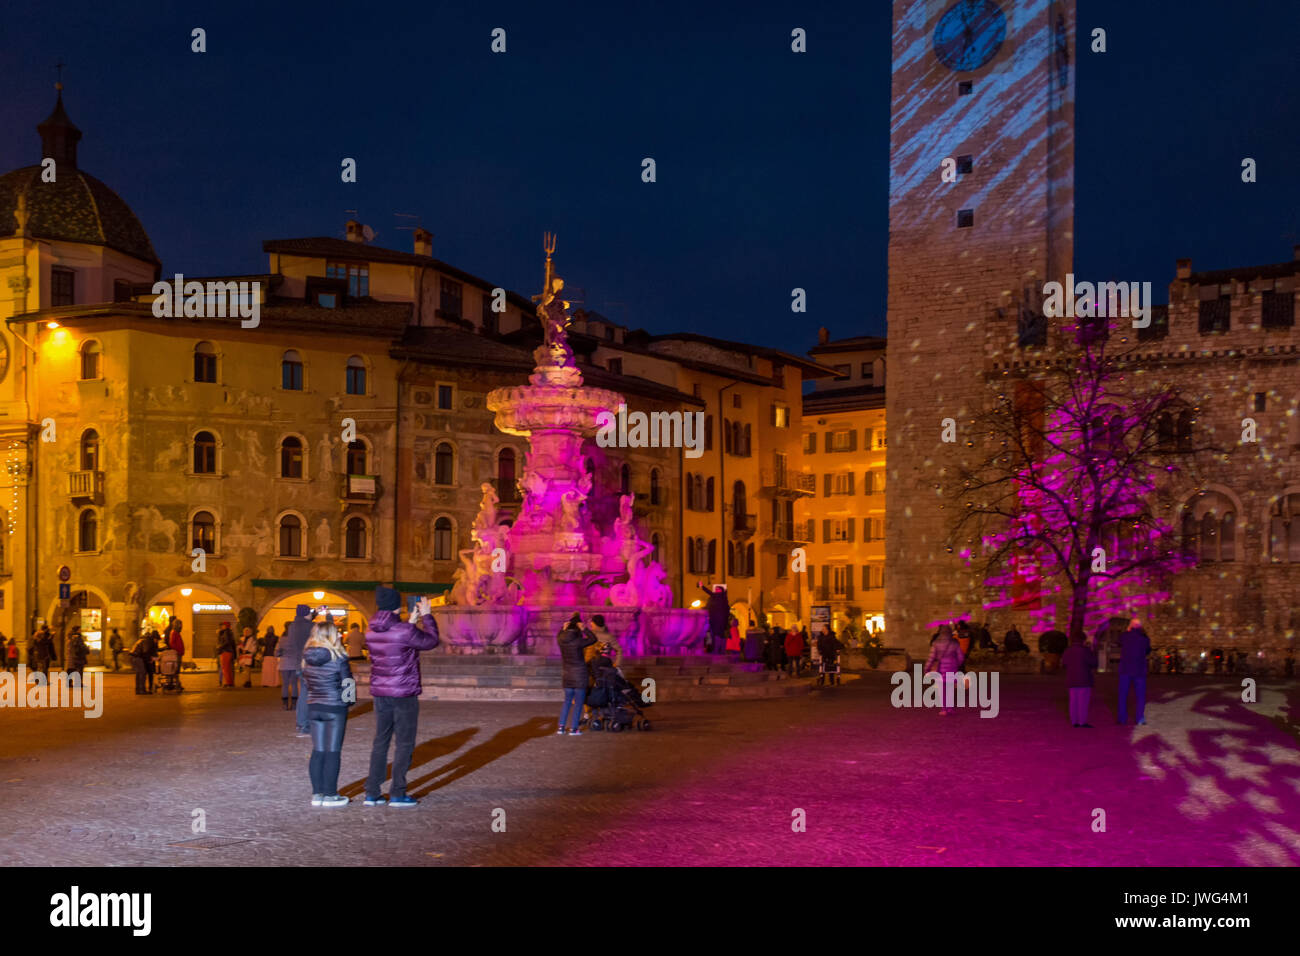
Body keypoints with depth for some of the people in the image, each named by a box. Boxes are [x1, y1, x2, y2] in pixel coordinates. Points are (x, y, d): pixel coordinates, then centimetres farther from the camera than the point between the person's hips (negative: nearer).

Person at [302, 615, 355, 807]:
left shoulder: (308, 658, 2)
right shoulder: (338, 658, -13)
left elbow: (305, 683, 9)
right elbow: (347, 682, -8)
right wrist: (350, 700, 7)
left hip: (314, 707, 5)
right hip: (335, 708, -5)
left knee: (318, 751, 10)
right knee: (333, 752, 1)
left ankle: (317, 793, 14)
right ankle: (330, 795, 3)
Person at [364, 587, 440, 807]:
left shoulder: (371, 632, 3)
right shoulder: (405, 631, -17)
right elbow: (431, 641, -3)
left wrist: (410, 623, 23)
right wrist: (426, 616, 8)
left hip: (380, 693, 6)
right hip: (404, 694, -6)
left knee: (380, 741, 14)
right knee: (404, 743, 3)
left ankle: (372, 793, 14)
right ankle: (397, 794, 2)